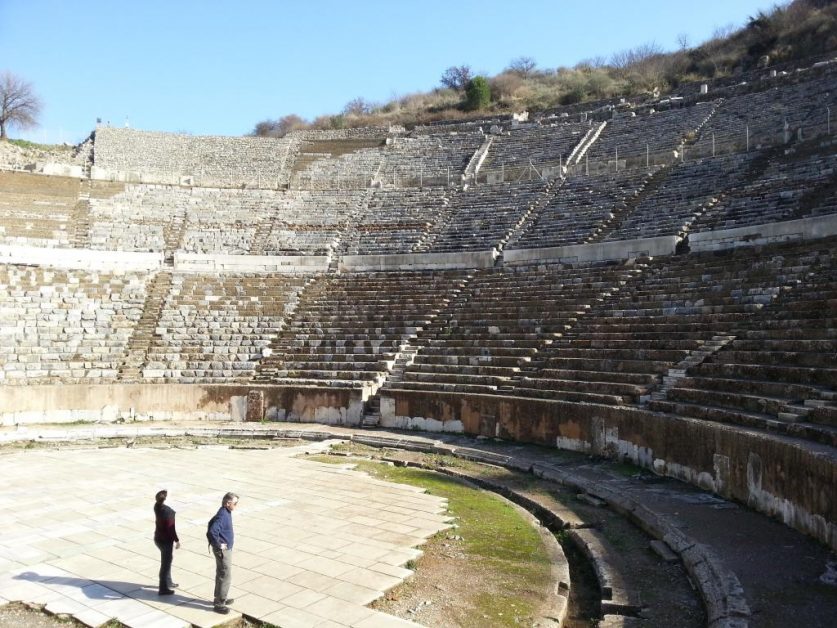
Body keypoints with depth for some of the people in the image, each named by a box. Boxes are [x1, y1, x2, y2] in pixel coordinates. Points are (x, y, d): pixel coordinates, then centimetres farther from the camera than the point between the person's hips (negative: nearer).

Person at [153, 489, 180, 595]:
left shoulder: (157, 506, -7)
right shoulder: (167, 511, -29)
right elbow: (171, 528, -24)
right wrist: (177, 540, -13)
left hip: (158, 538, 9)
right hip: (166, 540, -9)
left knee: (167, 561, 24)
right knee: (166, 564, 5)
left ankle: (168, 583, 39)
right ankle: (163, 589, 15)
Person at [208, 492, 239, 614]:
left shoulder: (227, 513, 5)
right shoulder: (222, 516, -26)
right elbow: (212, 531, -37)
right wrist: (218, 545, -24)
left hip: (227, 548, 10)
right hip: (223, 550, -10)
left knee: (221, 574, 21)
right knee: (226, 576, -2)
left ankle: (220, 598, 35)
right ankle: (219, 604, 8)